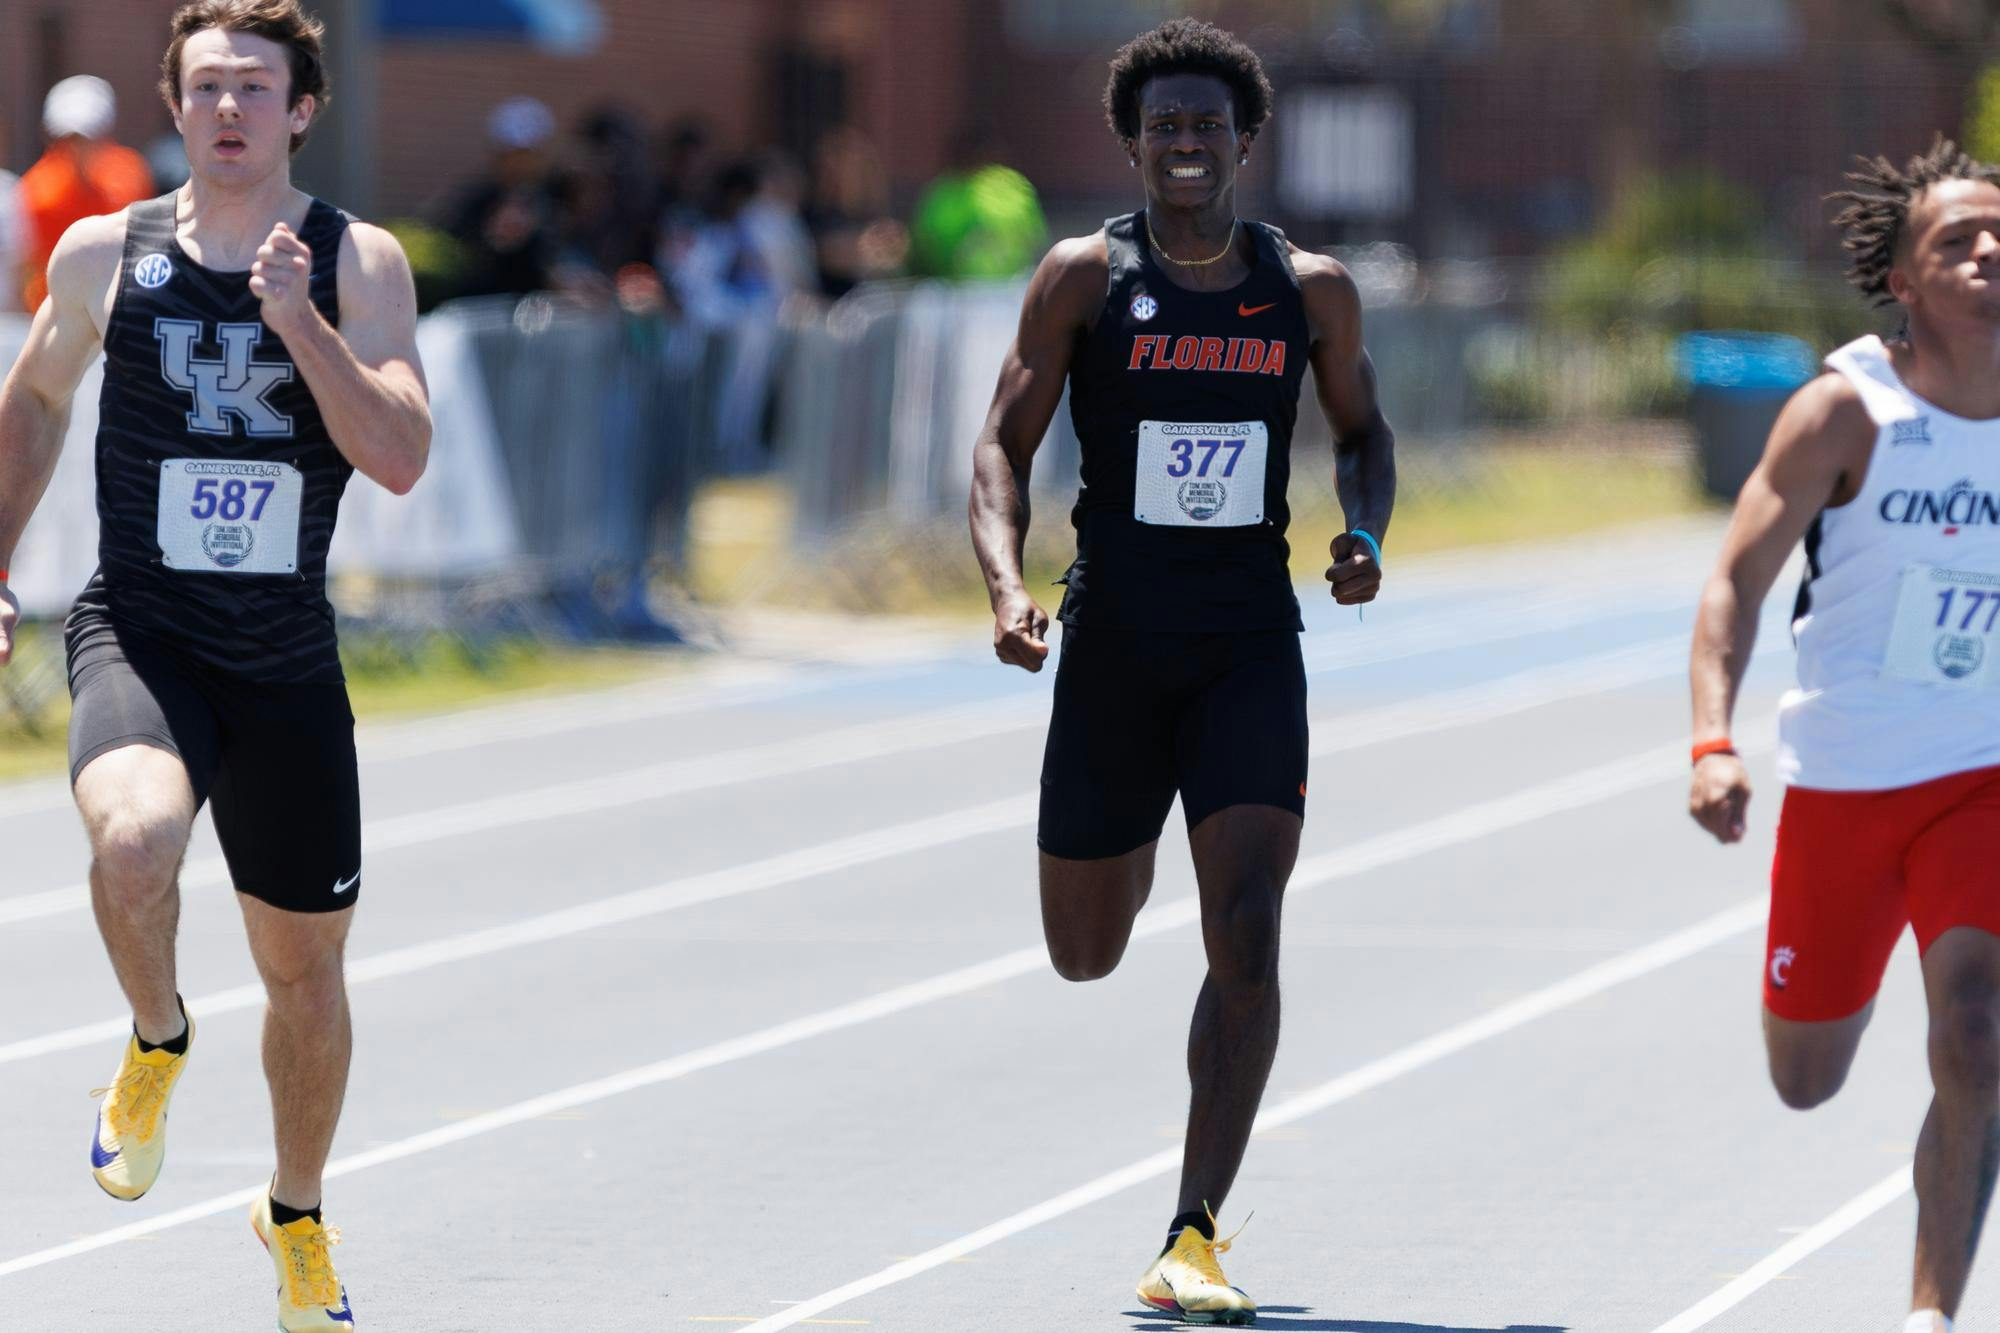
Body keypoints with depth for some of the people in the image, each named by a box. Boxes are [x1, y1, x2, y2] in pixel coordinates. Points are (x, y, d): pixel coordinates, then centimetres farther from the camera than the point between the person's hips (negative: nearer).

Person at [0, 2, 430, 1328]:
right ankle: (159, 1043, -2)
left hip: (287, 663, 1)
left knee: (305, 964, 12)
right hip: (140, 636, -1)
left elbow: (402, 456, -14)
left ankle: (298, 1218, 39)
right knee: (135, 838, -34)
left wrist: (299, 320, -24)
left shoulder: (358, 262, -3)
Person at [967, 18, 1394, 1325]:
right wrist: (1007, 583, -18)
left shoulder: (1310, 287, 2)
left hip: (1251, 644, 0)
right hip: (1114, 642, 0)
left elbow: (1364, 430, 16)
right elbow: (1005, 442, -1)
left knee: (1245, 934, -16)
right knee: (1086, 953, 10)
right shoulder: (1085, 276, -3)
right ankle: (1138, 848, 51)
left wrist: (1365, 536, -5)